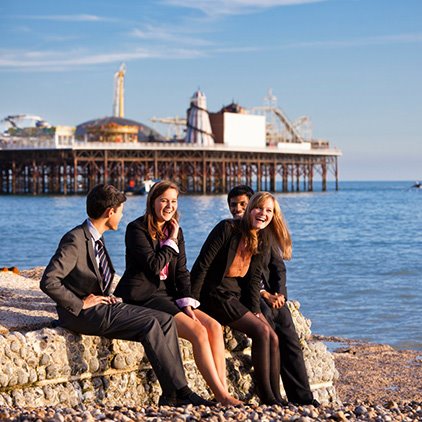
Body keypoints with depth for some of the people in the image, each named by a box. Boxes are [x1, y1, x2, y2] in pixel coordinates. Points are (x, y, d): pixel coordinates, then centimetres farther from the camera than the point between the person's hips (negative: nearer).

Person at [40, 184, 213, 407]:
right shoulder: (75, 240, -15)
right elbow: (48, 282, -23)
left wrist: (108, 296, 8)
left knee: (165, 320, -7)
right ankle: (179, 391, -16)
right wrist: (80, 304, -18)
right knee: (150, 324, -23)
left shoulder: (96, 238, 15)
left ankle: (171, 396, -12)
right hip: (82, 314, -9)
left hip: (101, 305, 9)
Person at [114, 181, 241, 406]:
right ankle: (222, 396, -18)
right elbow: (154, 266, -18)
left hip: (166, 294, 8)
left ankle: (224, 393, -15)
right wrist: (171, 242, -6)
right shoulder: (137, 229, -8)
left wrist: (186, 303, -3)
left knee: (214, 326, -11)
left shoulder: (174, 231, 13)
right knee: (198, 332, -22)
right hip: (142, 297, -8)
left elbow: (181, 272, 10)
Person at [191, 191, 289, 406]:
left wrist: (255, 309, -2)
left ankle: (276, 397, -4)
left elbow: (253, 277, 10)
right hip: (216, 294, -8)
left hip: (238, 296, 8)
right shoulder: (228, 229, -14)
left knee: (273, 337, -8)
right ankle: (266, 396, -15)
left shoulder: (261, 240, 8)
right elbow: (202, 265, -16)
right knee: (261, 332, -20)